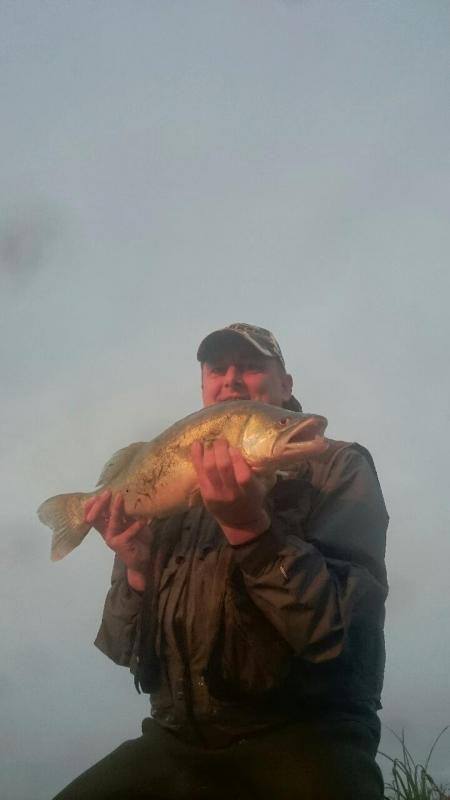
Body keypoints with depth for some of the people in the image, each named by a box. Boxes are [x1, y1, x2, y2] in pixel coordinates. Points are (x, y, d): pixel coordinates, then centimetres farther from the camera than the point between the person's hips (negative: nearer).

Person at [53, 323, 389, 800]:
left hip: (303, 731, -5)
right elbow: (128, 650, 15)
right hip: (179, 739, 5)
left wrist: (250, 528, -24)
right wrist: (138, 569, -4)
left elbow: (340, 629, -13)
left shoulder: (338, 468, 2)